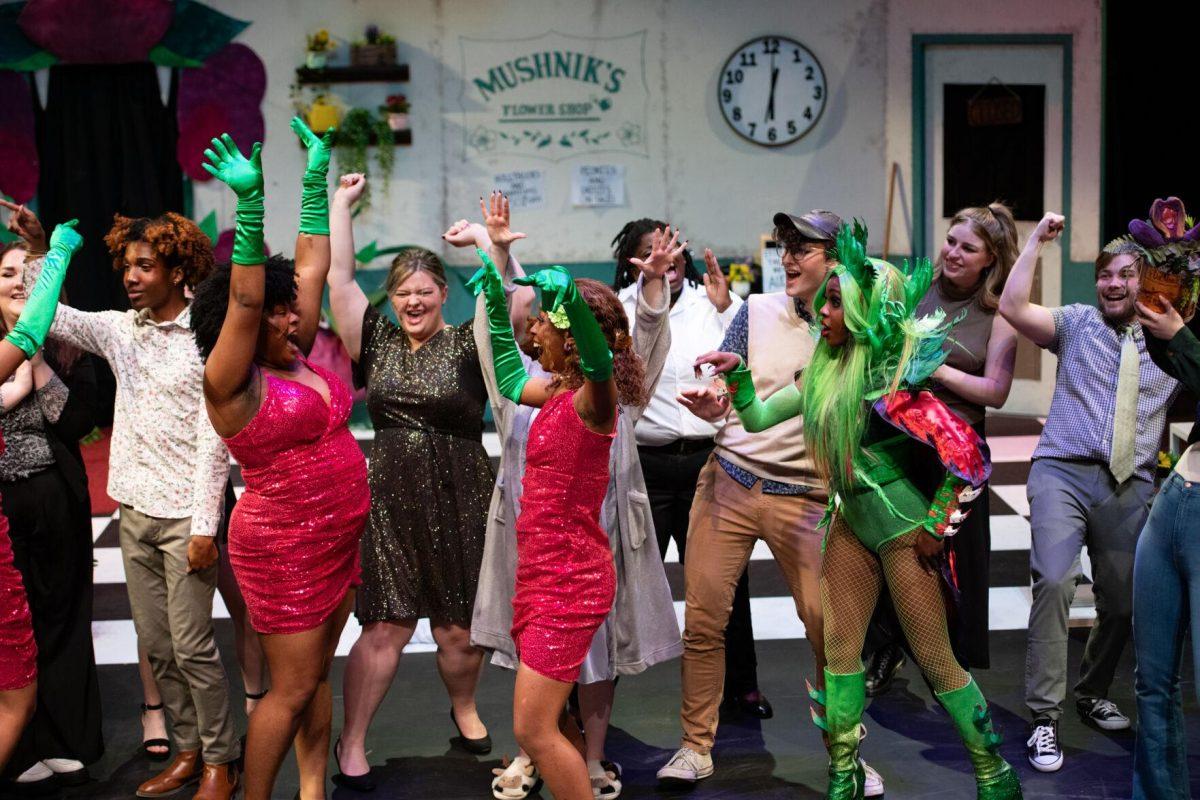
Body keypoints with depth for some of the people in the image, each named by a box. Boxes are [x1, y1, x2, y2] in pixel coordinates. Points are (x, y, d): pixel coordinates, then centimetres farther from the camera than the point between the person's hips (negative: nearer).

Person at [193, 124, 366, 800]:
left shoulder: (297, 358, 6)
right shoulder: (233, 384, -13)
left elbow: (313, 264, 8)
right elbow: (244, 301, -27)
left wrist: (317, 178, 7)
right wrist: (250, 204, -34)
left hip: (339, 540, 7)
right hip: (284, 547, -7)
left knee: (318, 673, 15)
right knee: (293, 687, 0)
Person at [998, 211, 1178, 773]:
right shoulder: (1076, 323, 7)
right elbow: (1012, 308, -8)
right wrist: (1038, 240, -4)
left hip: (1131, 486, 3)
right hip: (1063, 473, -3)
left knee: (1122, 602, 8)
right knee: (1054, 582, -21)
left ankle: (1092, 694, 35)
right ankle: (1044, 718, -12)